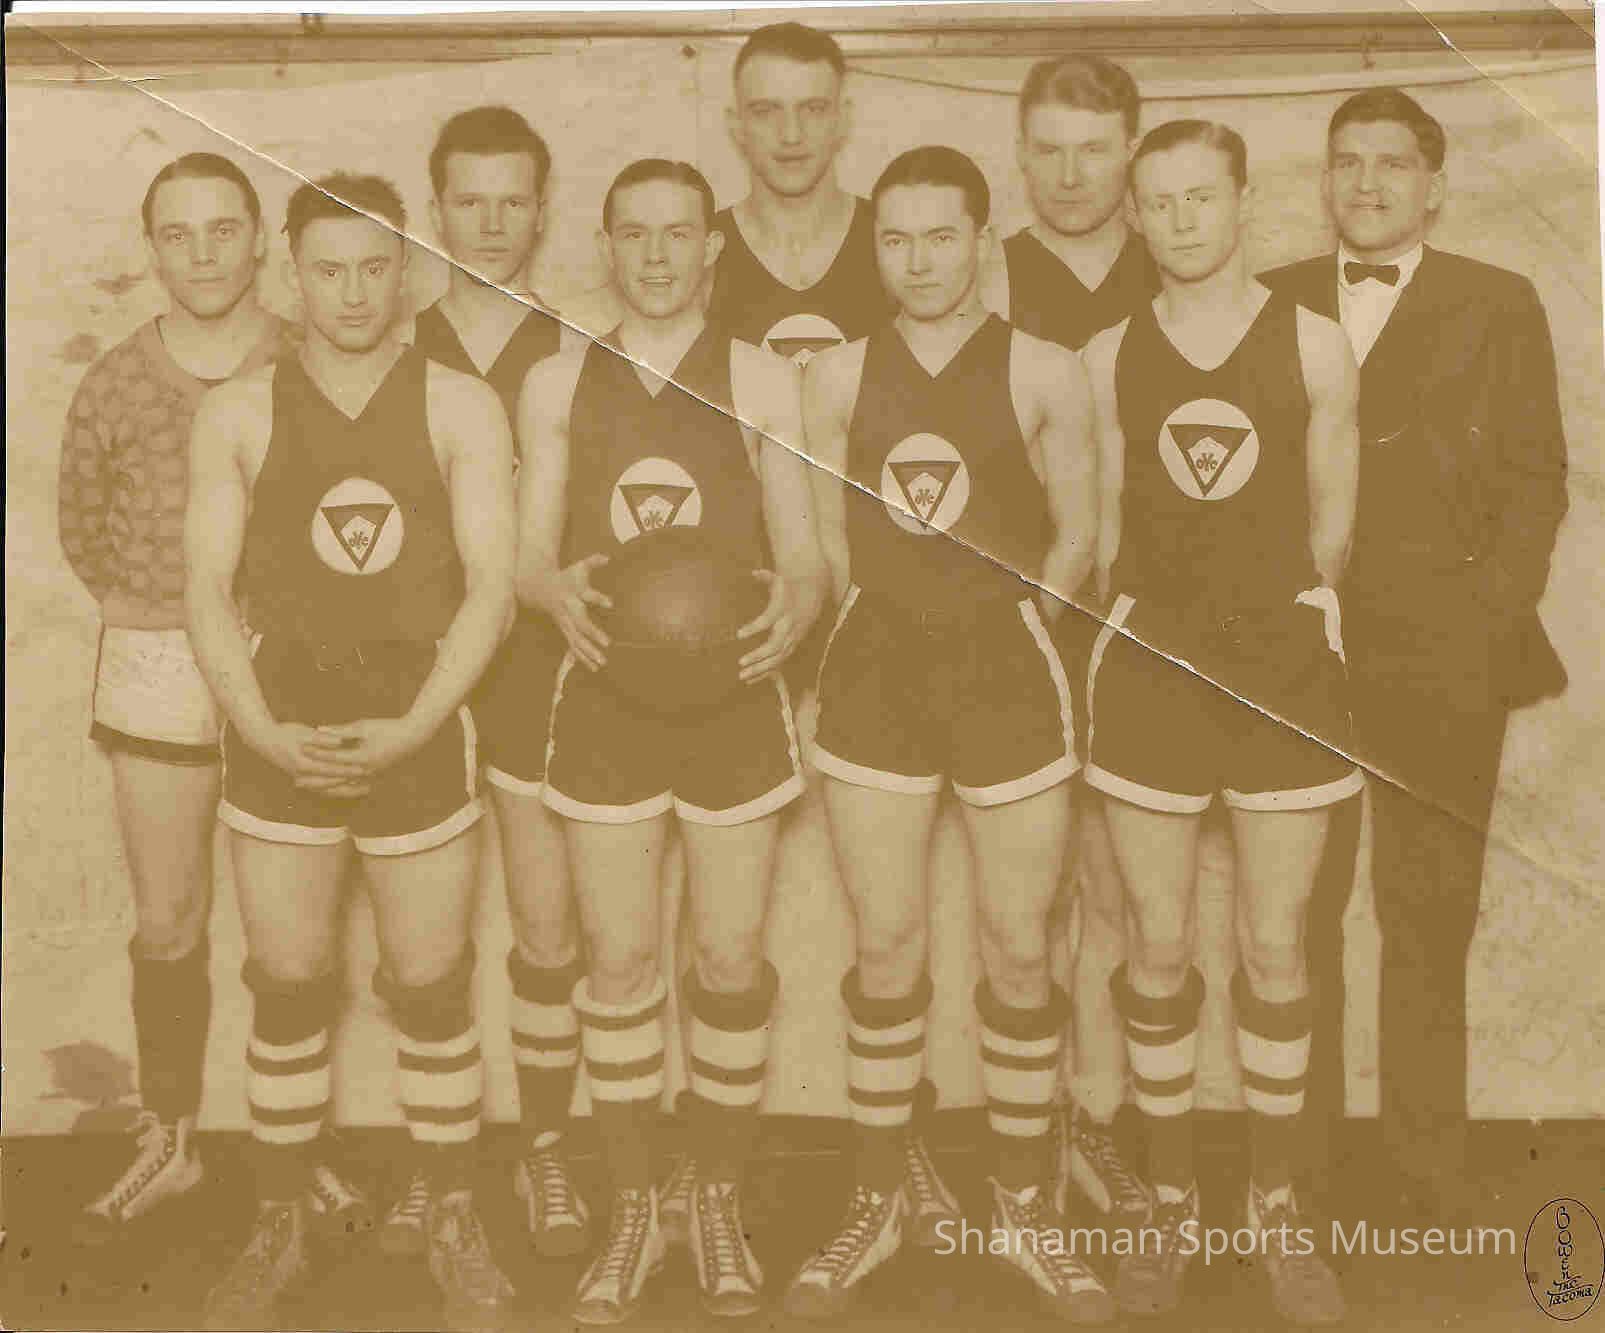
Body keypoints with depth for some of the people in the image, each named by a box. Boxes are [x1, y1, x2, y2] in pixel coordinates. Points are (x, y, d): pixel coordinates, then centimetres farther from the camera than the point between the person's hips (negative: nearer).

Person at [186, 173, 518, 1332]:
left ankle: (456, 1224, 24)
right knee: (288, 991, 9)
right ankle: (279, 1231, 26)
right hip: (276, 746, 1)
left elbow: (491, 585, -6)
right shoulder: (238, 415, 3)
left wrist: (408, 731, -16)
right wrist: (265, 731, -13)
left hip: (420, 742, -1)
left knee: (434, 988, 6)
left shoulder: (460, 408, -1)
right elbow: (210, 592, 0)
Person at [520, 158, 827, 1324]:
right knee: (620, 964, 6)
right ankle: (633, 1211, 23)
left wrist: (794, 605, -23)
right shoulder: (557, 385, 6)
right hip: (605, 701, 1)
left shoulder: (762, 379, 2)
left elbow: (803, 552, 0)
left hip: (733, 696, -1)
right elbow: (530, 554, 3)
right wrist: (562, 589, -20)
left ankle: (721, 1202, 24)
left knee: (731, 963, 5)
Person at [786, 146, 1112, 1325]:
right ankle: (878, 1202, 24)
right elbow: (827, 538, 9)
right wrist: (897, 627, 0)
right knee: (888, 951, 8)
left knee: (1019, 953, 4)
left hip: (1008, 675, -1)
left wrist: (997, 625, -4)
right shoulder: (840, 375, 5)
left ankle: (1027, 1203, 23)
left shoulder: (1044, 372, -1)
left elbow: (1075, 536, 3)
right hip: (874, 676, 2)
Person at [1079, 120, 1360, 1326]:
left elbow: (1331, 521, 6)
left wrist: (1276, 622, 9)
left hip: (1286, 670, 0)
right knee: (1161, 954, 6)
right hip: (1150, 670, 1)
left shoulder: (1316, 346, 1)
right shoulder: (1108, 358, 3)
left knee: (1276, 954, 6)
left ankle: (1277, 1203, 24)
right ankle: (1171, 1203, 23)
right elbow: (1103, 525, 9)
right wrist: (1151, 622, 4)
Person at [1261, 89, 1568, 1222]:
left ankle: (1431, 1172, 17)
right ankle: (1299, 1159, 14)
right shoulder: (1272, 307, 13)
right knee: (1292, 913, 2)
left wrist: (1490, 619, -6)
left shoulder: (1500, 306, 10)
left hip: (1441, 659, -1)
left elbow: (1536, 478, 5)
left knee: (1429, 916, 3)